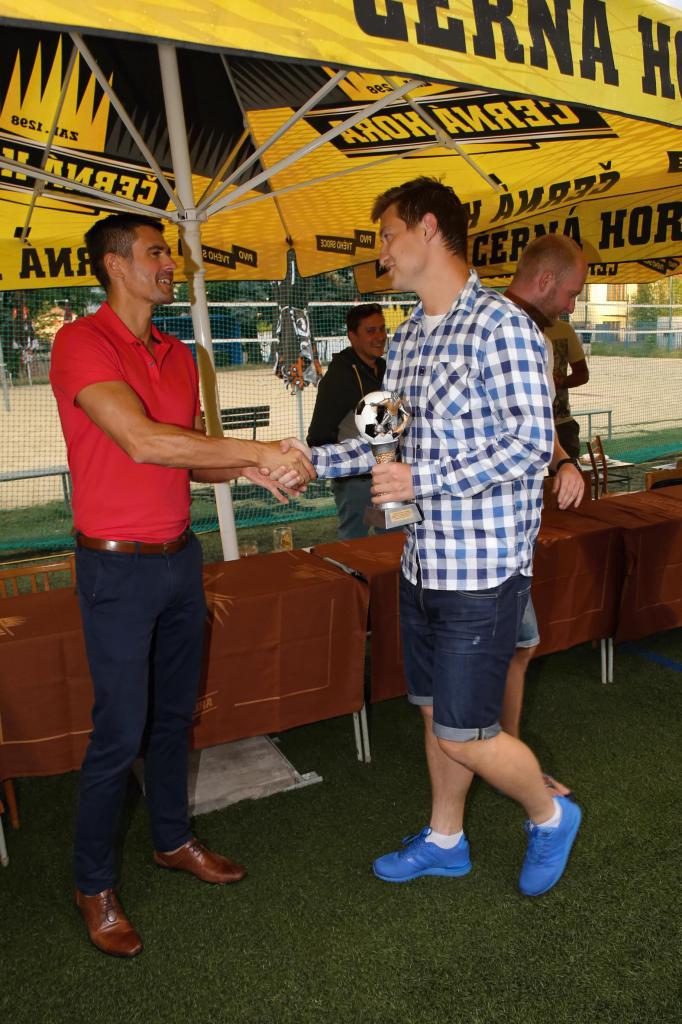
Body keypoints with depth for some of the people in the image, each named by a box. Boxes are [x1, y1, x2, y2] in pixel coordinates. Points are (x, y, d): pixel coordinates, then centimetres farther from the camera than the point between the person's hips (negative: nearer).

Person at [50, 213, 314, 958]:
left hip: (179, 556, 7)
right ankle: (94, 884, 22)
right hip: (118, 566, -7)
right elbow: (143, 442, -27)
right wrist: (259, 449, -23)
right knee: (120, 730, 2)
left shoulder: (177, 356, 10)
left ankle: (173, 840, 38)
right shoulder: (82, 343, -14)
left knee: (175, 713, 18)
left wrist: (253, 470, -5)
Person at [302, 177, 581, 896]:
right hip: (423, 561, 8)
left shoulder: (501, 327, -14)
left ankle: (550, 815, 30)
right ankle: (444, 840, 40)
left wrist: (423, 479, -21)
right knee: (435, 714, 19)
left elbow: (531, 444, -19)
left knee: (463, 734, 1)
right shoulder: (405, 340, 11)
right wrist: (315, 460, 8)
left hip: (483, 568, -8)